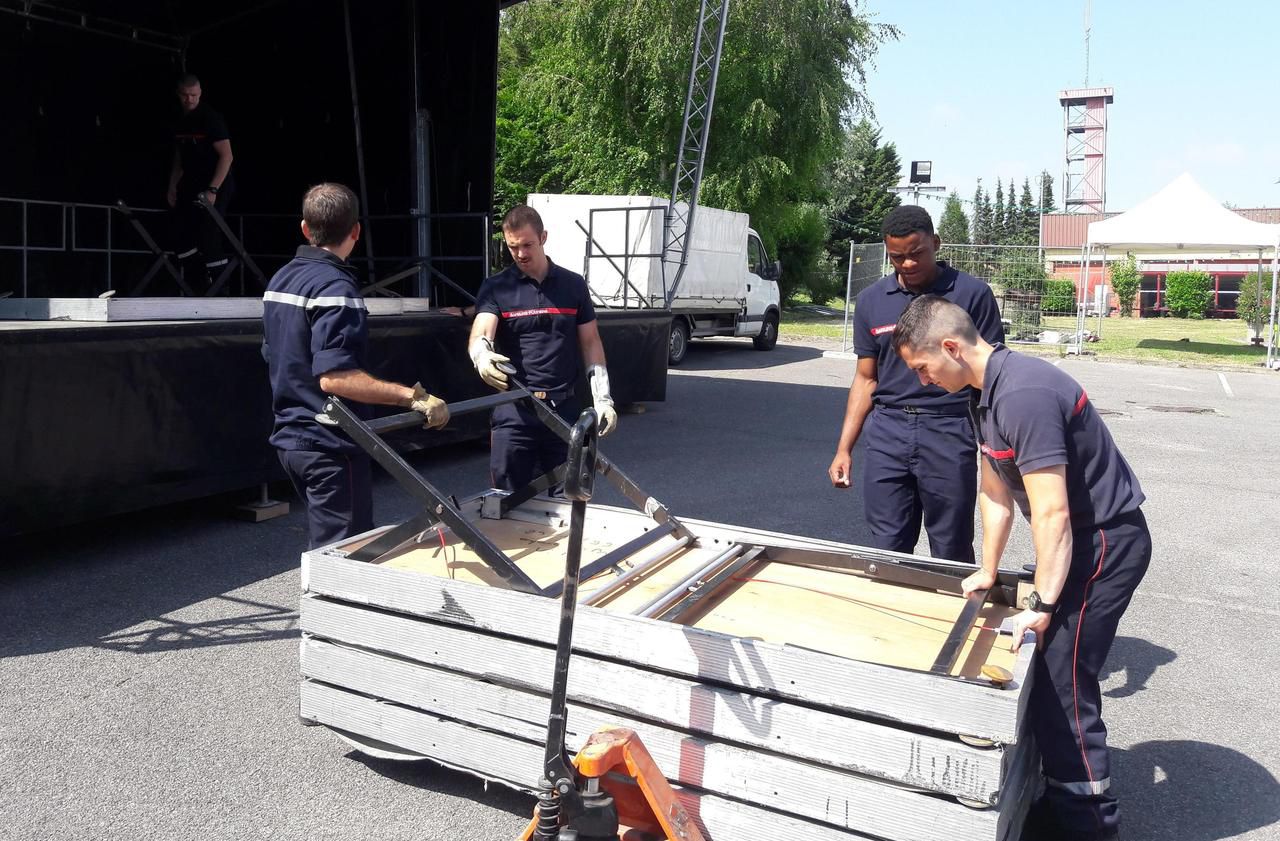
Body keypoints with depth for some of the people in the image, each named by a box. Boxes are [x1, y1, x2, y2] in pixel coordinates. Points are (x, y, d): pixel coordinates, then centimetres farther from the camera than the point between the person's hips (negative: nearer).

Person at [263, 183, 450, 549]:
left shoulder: (280, 280, 10)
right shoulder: (335, 287, -18)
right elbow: (334, 377, -28)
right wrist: (412, 397, -33)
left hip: (290, 438, 9)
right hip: (329, 445, -9)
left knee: (325, 547, 20)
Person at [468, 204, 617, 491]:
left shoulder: (573, 285, 9)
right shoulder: (495, 288, 2)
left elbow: (590, 343, 11)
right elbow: (480, 333, -15)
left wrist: (602, 398, 3)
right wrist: (481, 355, -39)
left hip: (564, 406, 2)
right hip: (514, 408, -2)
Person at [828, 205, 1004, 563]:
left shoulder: (972, 293, -2)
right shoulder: (871, 300, 9)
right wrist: (844, 448, 7)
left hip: (949, 431, -3)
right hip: (887, 434, 3)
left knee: (952, 556, 6)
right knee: (887, 552, 7)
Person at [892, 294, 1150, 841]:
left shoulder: (1023, 395, -27)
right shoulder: (987, 391, 6)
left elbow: (1052, 513, -27)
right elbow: (996, 493, 14)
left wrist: (1042, 604, -21)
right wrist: (987, 572, 19)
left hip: (1105, 540, -10)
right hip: (1086, 537, 10)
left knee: (1059, 681, -6)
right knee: (1051, 675, 16)